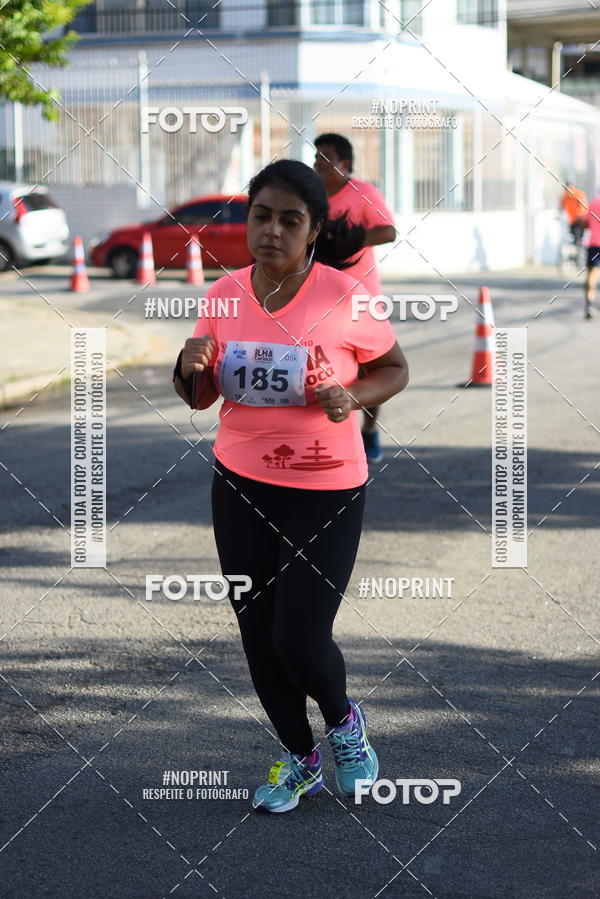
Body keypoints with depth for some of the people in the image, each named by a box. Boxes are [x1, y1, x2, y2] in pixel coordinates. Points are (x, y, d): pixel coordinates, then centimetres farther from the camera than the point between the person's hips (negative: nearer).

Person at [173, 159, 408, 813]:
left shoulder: (343, 297, -14)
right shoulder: (224, 295, -2)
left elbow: (395, 370, 1)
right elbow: (199, 398, 9)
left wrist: (353, 398, -19)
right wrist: (192, 365, -14)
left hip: (327, 494, -4)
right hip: (241, 488, 4)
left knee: (299, 641, -7)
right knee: (258, 637, 10)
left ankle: (343, 721, 27)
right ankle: (299, 758, 32)